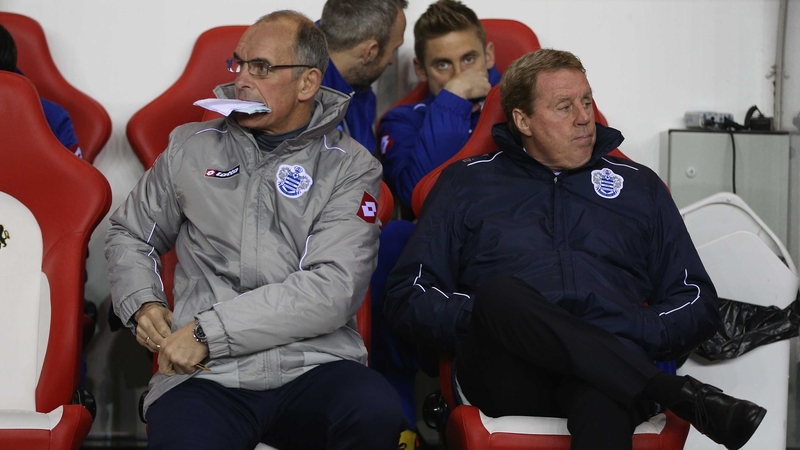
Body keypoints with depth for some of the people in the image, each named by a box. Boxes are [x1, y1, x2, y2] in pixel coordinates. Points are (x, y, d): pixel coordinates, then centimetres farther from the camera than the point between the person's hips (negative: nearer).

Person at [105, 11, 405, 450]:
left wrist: (208, 330, -11)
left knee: (377, 412, -33)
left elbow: (333, 289, -7)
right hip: (206, 378, 0)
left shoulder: (351, 167, 5)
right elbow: (129, 235, 28)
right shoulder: (191, 147, 15)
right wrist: (142, 304, 6)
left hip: (314, 368, 0)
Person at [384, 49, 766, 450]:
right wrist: (496, 317, -6)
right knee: (500, 291, -37)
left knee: (601, 401, -40)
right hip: (507, 372, 1)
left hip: (613, 362, 0)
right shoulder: (467, 183, 21)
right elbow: (407, 299, 13)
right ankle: (681, 395, -35)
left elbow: (698, 304, 20)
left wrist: (627, 335, -2)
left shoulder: (639, 186, 25)